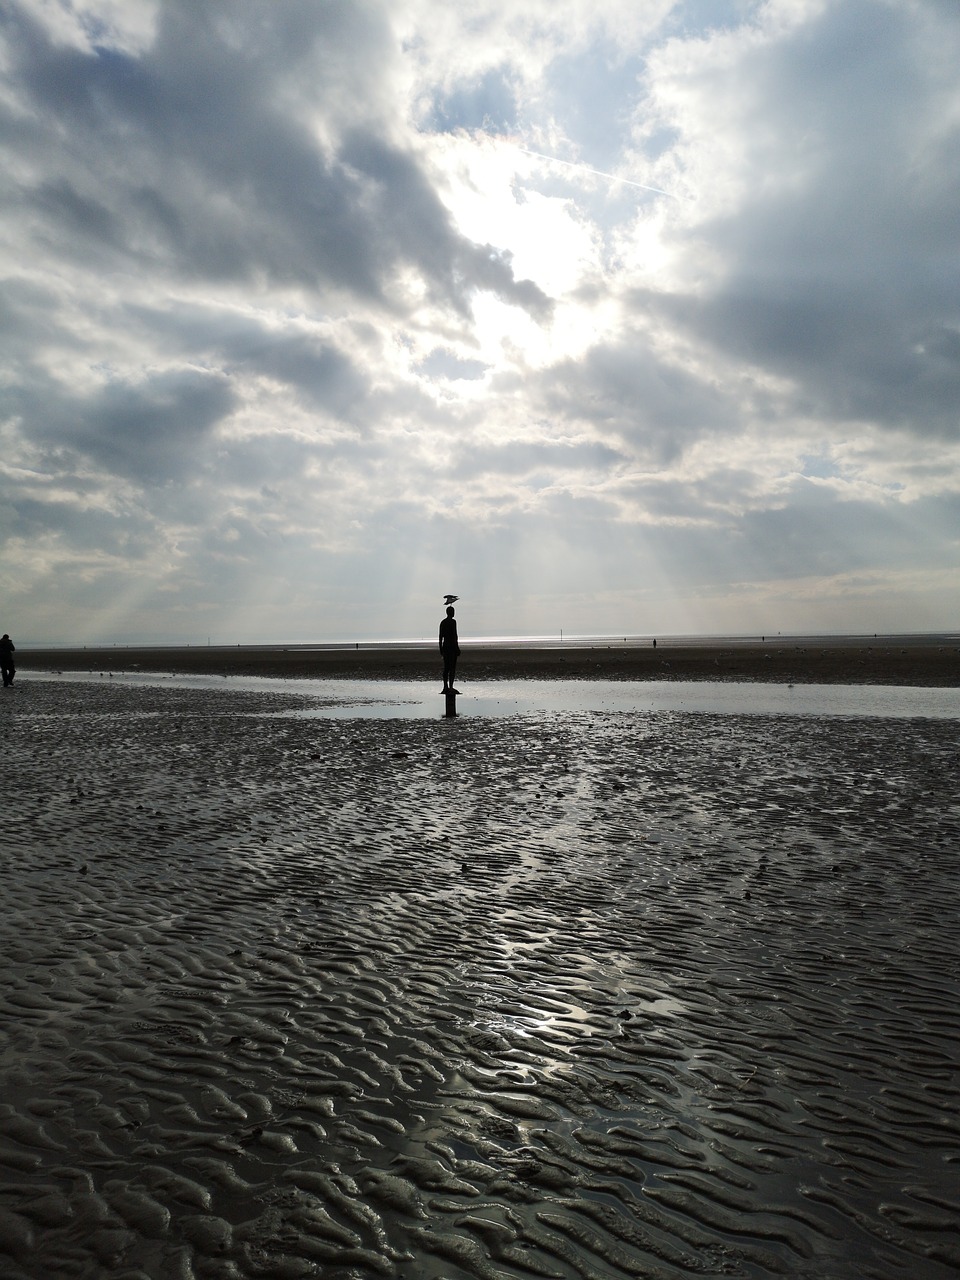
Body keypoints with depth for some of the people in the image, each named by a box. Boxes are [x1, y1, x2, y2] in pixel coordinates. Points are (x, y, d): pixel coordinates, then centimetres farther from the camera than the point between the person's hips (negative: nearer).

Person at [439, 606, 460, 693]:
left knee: (446, 667, 9)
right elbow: (455, 635, -15)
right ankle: (450, 687, -12)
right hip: (452, 646, -7)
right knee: (452, 667, -7)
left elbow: (440, 636, 14)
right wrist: (457, 648, -12)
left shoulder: (443, 622, 12)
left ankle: (445, 687, 9)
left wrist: (441, 648, 19)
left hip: (445, 646, 7)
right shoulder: (453, 621, -9)